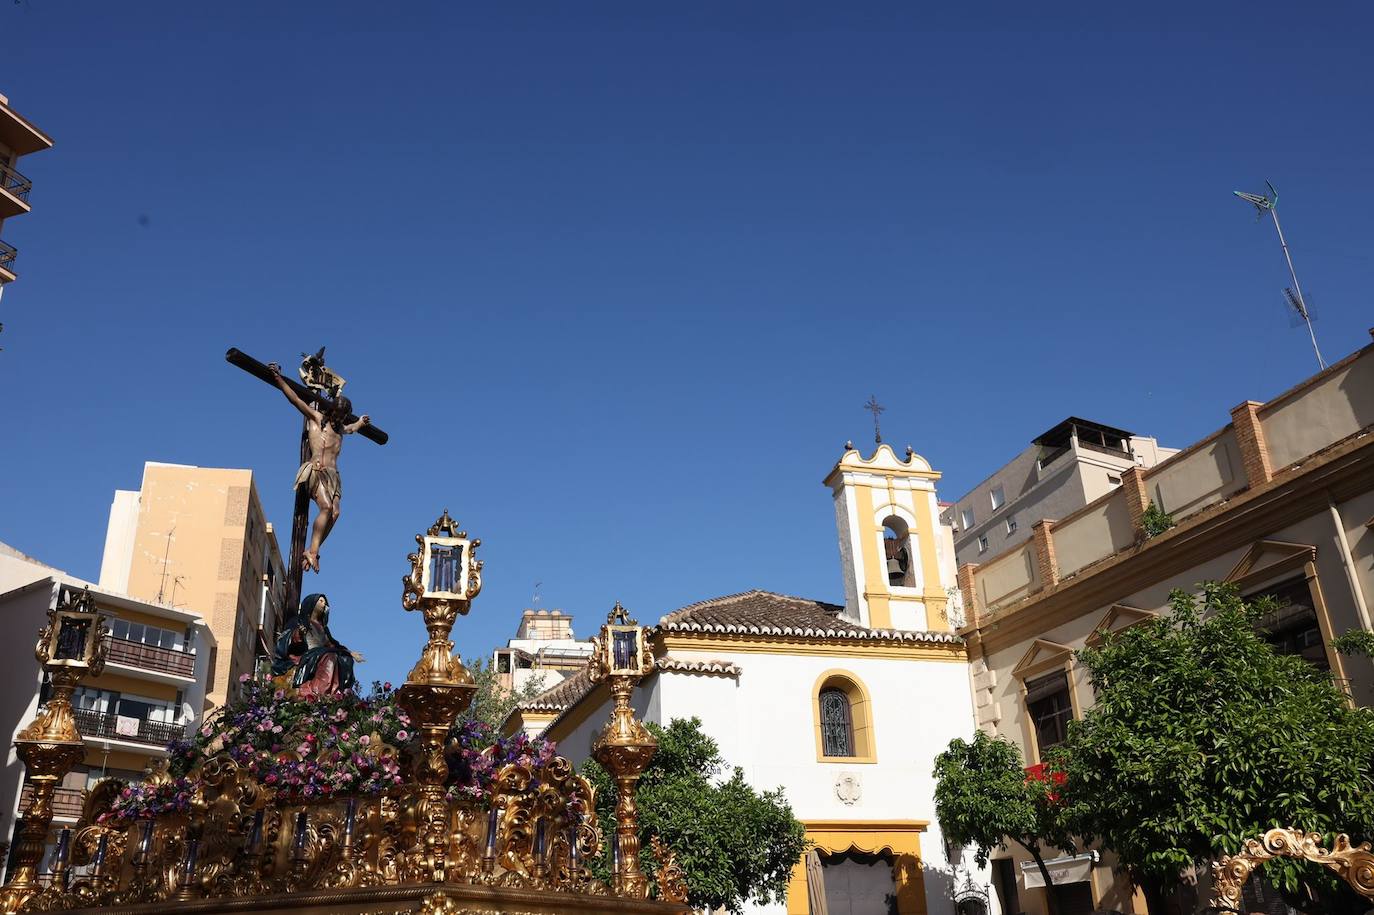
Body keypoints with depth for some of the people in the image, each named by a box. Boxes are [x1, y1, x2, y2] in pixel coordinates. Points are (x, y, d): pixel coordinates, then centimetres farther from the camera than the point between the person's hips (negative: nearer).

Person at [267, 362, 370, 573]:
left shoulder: (341, 428, 25)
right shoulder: (316, 417, 8)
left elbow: (351, 428, 51)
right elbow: (294, 398, 0)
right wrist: (278, 378, -6)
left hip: (332, 474, 6)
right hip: (316, 470, -6)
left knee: (334, 512, -14)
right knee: (326, 507, -24)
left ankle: (311, 551, -14)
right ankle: (313, 551, -23)